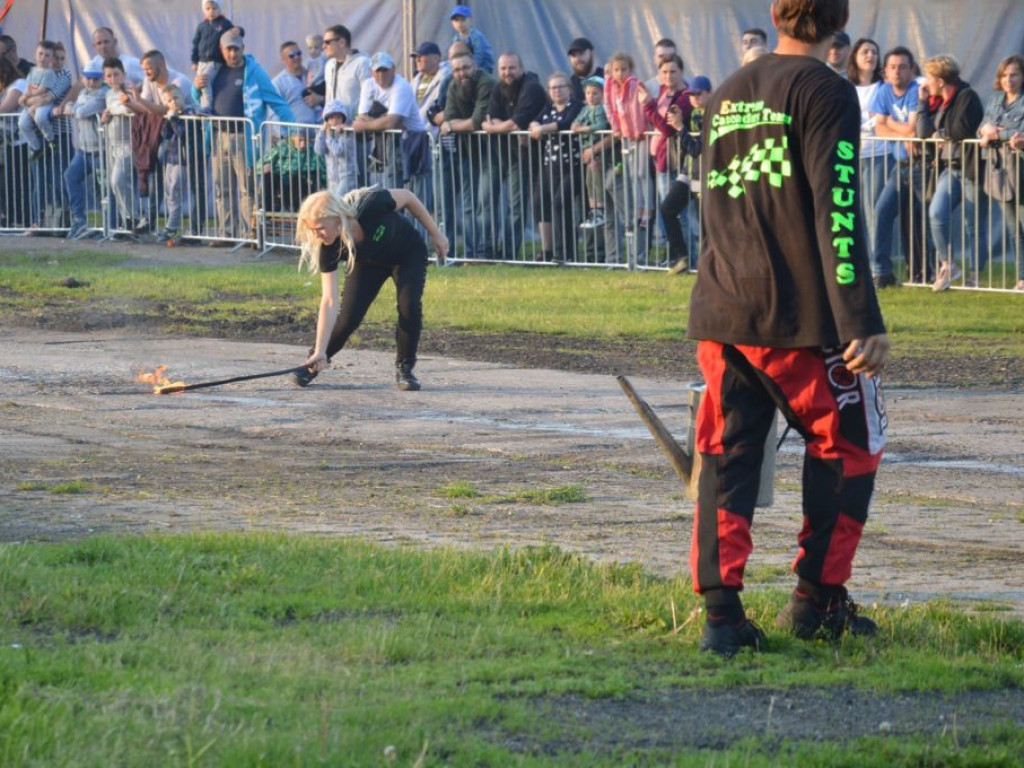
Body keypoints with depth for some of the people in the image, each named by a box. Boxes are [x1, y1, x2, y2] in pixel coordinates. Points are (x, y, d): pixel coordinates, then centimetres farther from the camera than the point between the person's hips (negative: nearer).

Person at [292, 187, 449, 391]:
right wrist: (320, 351, -35)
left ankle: (404, 368, -2)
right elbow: (329, 301, -31)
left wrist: (435, 233, -12)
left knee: (409, 305, -22)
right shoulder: (328, 249, -33)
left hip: (408, 254, -2)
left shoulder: (370, 206, -42)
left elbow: (407, 197, -21)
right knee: (347, 318, -8)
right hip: (369, 263, 2)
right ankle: (314, 363, 17)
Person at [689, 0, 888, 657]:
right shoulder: (824, 92, -7)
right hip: (800, 314, -6)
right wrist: (863, 322, -19)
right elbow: (837, 209, -16)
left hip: (721, 313, 6)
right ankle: (817, 601, 12)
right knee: (848, 446, 11)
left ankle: (722, 611, -6)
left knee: (728, 456, 5)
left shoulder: (726, 97, 16)